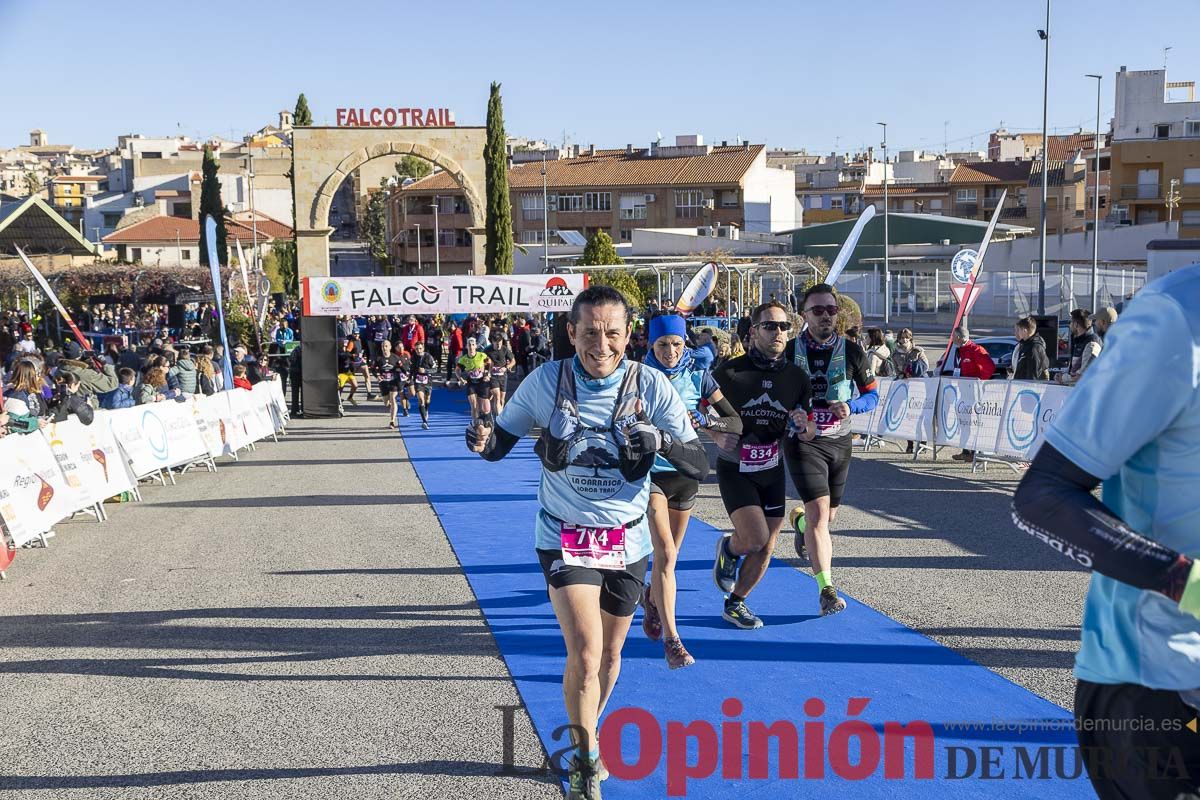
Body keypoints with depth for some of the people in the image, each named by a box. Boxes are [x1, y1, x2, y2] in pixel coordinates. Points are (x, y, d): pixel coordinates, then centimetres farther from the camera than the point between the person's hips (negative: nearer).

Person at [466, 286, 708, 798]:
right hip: (565, 538, -2)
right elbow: (502, 441, 0)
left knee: (609, 654, 16)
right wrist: (484, 440, -25)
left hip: (627, 540, 2)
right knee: (585, 654, -16)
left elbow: (699, 466, -12)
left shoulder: (651, 386, -12)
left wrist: (663, 442, -34)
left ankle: (584, 741, 44)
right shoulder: (546, 381, -12)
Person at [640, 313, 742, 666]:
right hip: (650, 473, -3)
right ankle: (671, 639, -16)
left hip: (686, 472, 3)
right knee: (665, 553, -17)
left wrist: (704, 420, -25)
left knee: (669, 554, 17)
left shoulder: (699, 377, -3)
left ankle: (652, 597, 50)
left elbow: (736, 423, -6)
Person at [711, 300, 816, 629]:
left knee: (766, 548, 6)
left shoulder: (796, 377, -1)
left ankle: (735, 604, 26)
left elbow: (811, 432, 5)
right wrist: (717, 436, -19)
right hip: (735, 469, -4)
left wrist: (802, 426, -18)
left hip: (773, 471, 4)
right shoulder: (730, 371, -13)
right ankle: (728, 549, 17)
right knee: (755, 537, -18)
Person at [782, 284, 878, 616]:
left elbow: (873, 395, 4)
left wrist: (850, 406, -17)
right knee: (819, 514, -15)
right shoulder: (789, 351, -4)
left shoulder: (851, 351, -1)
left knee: (829, 516, 15)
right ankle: (827, 590, -11)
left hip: (840, 441, 3)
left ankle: (800, 521, 52)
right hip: (803, 440, -3)